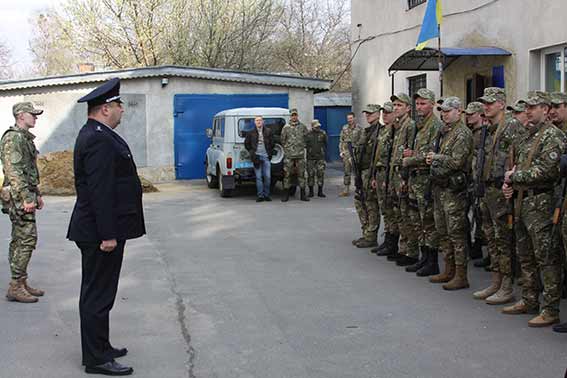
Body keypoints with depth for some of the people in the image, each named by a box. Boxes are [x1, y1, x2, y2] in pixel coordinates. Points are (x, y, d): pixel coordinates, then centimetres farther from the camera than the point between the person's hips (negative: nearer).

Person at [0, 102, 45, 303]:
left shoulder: (25, 138, 19)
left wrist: (37, 194, 24)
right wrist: (26, 198, -23)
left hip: (26, 196, 10)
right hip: (19, 197, -10)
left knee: (19, 241, 12)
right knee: (26, 239, -11)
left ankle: (21, 283, 18)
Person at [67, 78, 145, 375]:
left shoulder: (94, 135, 14)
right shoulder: (99, 140, -20)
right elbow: (100, 192, -24)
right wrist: (108, 235, -23)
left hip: (98, 230, 11)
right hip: (100, 232, -11)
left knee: (97, 293, 18)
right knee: (98, 296, -2)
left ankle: (99, 347, 31)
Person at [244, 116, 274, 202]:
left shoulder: (268, 131, 7)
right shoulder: (251, 133, 5)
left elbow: (272, 143, 13)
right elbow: (246, 144, 16)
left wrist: (270, 153, 6)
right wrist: (251, 152, 9)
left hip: (266, 156, 1)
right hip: (257, 156, 0)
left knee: (268, 177, -1)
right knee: (258, 177, 0)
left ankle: (266, 195, 9)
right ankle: (260, 195, 5)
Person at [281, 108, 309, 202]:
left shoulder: (303, 127, 7)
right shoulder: (286, 127, 3)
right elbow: (282, 140, 7)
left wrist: (302, 146, 9)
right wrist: (287, 149, 5)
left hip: (300, 155, 1)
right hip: (288, 155, -1)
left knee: (301, 174, 3)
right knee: (287, 174, -1)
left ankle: (303, 194, 9)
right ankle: (286, 195, 5)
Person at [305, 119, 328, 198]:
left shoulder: (322, 133, 4)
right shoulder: (308, 134, 1)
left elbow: (325, 144, 11)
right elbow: (304, 144, 6)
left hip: (320, 157, 1)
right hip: (310, 157, -1)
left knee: (321, 174, -1)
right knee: (311, 174, 3)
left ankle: (320, 191, 7)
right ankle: (311, 191, 13)